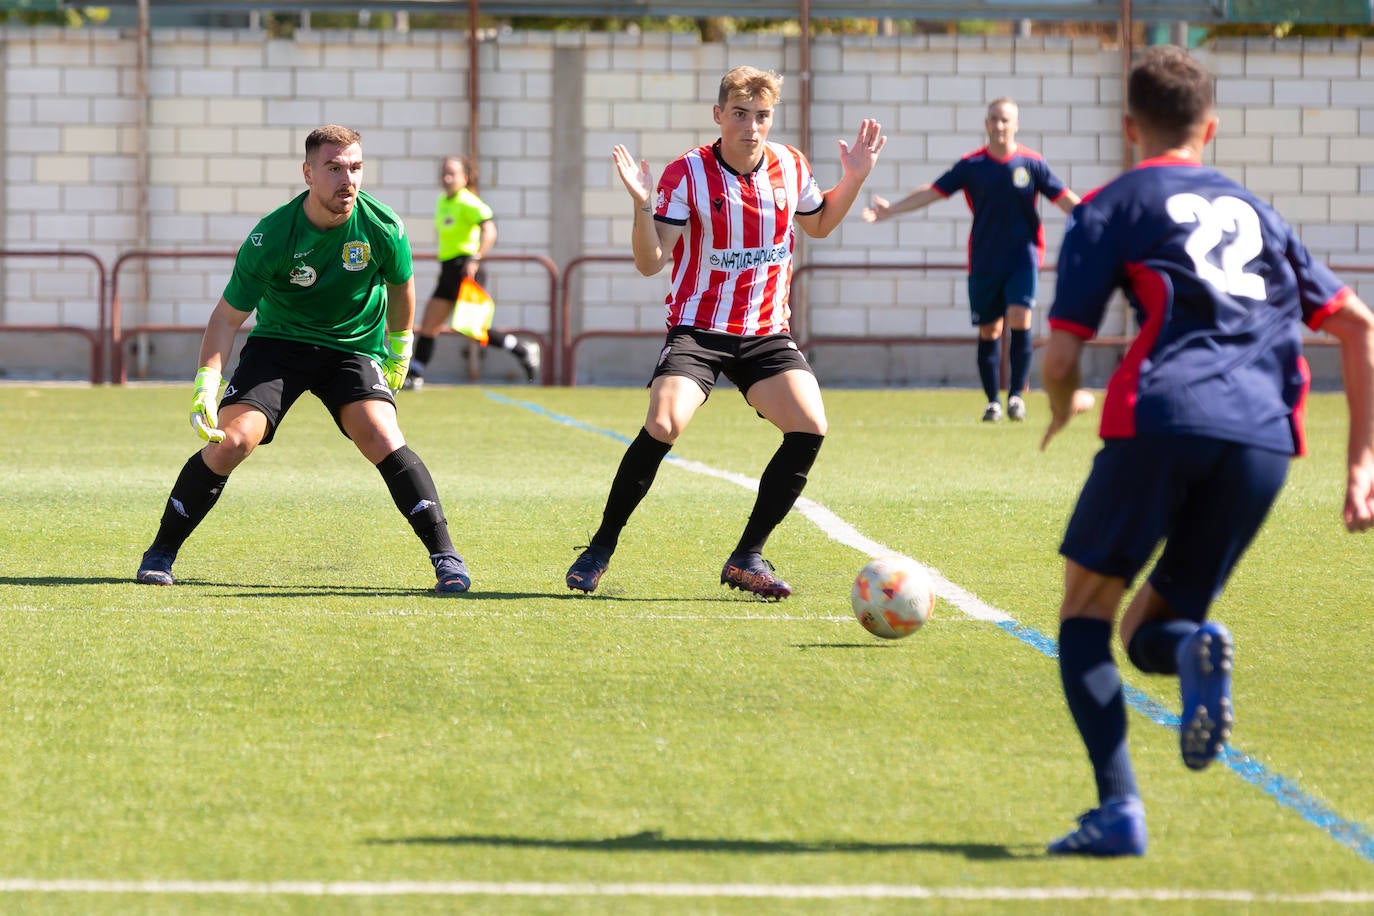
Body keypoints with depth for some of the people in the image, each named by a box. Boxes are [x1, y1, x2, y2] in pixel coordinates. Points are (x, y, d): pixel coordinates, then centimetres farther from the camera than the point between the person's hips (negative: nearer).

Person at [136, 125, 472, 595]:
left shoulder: (383, 228, -16)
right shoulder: (271, 237, -21)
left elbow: (400, 285, 7)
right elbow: (229, 315, -15)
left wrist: (399, 346, 17)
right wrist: (207, 381, -27)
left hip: (354, 346, 1)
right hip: (278, 344, 0)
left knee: (382, 439, -24)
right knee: (231, 440, -17)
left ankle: (445, 556, -18)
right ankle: (160, 553, 0)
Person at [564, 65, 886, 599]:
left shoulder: (791, 167, 1)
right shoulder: (687, 174, -12)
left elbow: (817, 225, 23)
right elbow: (649, 263, -13)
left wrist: (854, 180, 8)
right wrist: (643, 207, -30)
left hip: (767, 332, 4)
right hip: (698, 328, -4)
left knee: (809, 427, -16)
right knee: (663, 426, -25)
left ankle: (746, 558, -3)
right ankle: (600, 549, -6)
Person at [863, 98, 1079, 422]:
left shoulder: (1032, 163, 0)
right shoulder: (972, 165, 1)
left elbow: (1064, 198, 4)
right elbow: (933, 192, 1)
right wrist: (890, 209, -6)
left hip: (1022, 256, -1)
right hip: (984, 260, 1)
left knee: (1019, 319, -17)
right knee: (989, 331, 4)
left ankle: (1017, 394, -7)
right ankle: (993, 401, 14)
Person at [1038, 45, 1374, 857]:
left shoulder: (1113, 207, 15)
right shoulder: (1255, 212, 29)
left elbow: (1061, 355, 8)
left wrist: (1064, 407, 31)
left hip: (1165, 417, -4)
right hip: (1265, 439, 4)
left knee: (1088, 608, 10)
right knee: (1147, 630, 16)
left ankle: (1119, 809, -10)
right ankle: (1195, 647, -23)